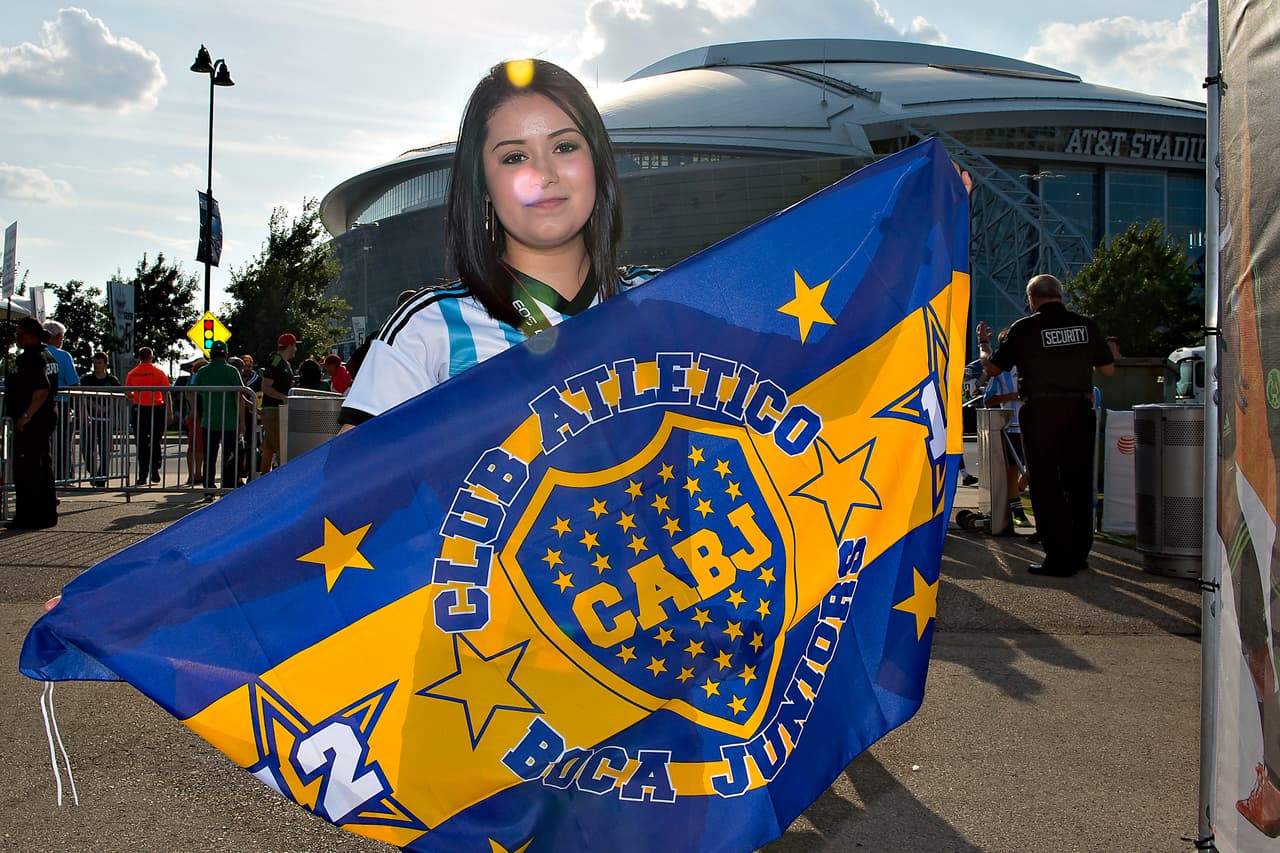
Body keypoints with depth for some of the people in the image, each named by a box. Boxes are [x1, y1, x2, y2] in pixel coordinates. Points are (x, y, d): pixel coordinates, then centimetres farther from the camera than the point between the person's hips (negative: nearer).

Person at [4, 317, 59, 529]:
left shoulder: (30, 358, -15)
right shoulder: (48, 356, 15)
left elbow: (41, 390, -26)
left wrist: (26, 416, -22)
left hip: (29, 423, -10)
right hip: (46, 419, 10)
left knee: (25, 471, -5)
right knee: (44, 468, 14)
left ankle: (28, 517, -3)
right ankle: (47, 514, 20)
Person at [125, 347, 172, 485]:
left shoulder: (132, 374, 4)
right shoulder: (159, 373, -2)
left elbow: (128, 395, 8)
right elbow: (166, 394, -5)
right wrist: (169, 412, -3)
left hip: (139, 410, 1)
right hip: (157, 410, -1)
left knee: (142, 444, 6)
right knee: (155, 442, 11)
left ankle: (142, 476, 3)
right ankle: (154, 470, -1)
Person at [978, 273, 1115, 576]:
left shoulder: (1025, 328, -7)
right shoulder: (1087, 326, 2)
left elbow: (992, 368, 1)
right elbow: (1108, 369, 11)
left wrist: (983, 342, 21)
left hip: (1040, 414, -4)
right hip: (1080, 412, 4)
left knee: (1046, 487, 3)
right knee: (1079, 484, 14)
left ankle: (1059, 559, 3)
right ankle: (1079, 553, 22)